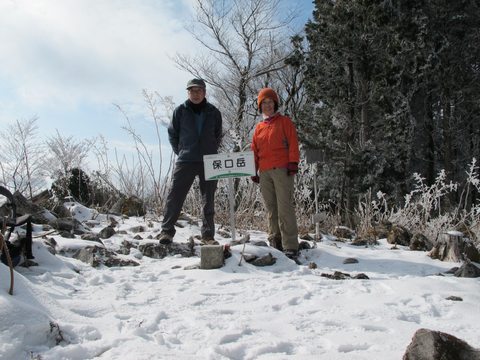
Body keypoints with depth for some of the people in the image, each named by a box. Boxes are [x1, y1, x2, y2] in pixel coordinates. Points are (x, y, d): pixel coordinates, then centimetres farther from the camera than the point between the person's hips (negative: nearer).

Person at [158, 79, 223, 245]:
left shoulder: (213, 112, 8)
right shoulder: (180, 111, 4)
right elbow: (172, 134, 9)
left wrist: (211, 152, 9)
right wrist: (180, 152, 5)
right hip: (185, 161, -1)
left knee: (208, 200, 5)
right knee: (175, 196, -6)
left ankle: (208, 235, 12)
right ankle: (167, 231, 1)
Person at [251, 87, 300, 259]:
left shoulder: (284, 121, 8)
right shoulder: (259, 127, 19)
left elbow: (293, 143, -1)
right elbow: (254, 151, 19)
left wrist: (293, 162, -11)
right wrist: (254, 171, 11)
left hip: (282, 170, -5)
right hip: (264, 173, 5)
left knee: (285, 208, -10)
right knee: (271, 209, 6)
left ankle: (290, 246, -10)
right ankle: (275, 242, 13)